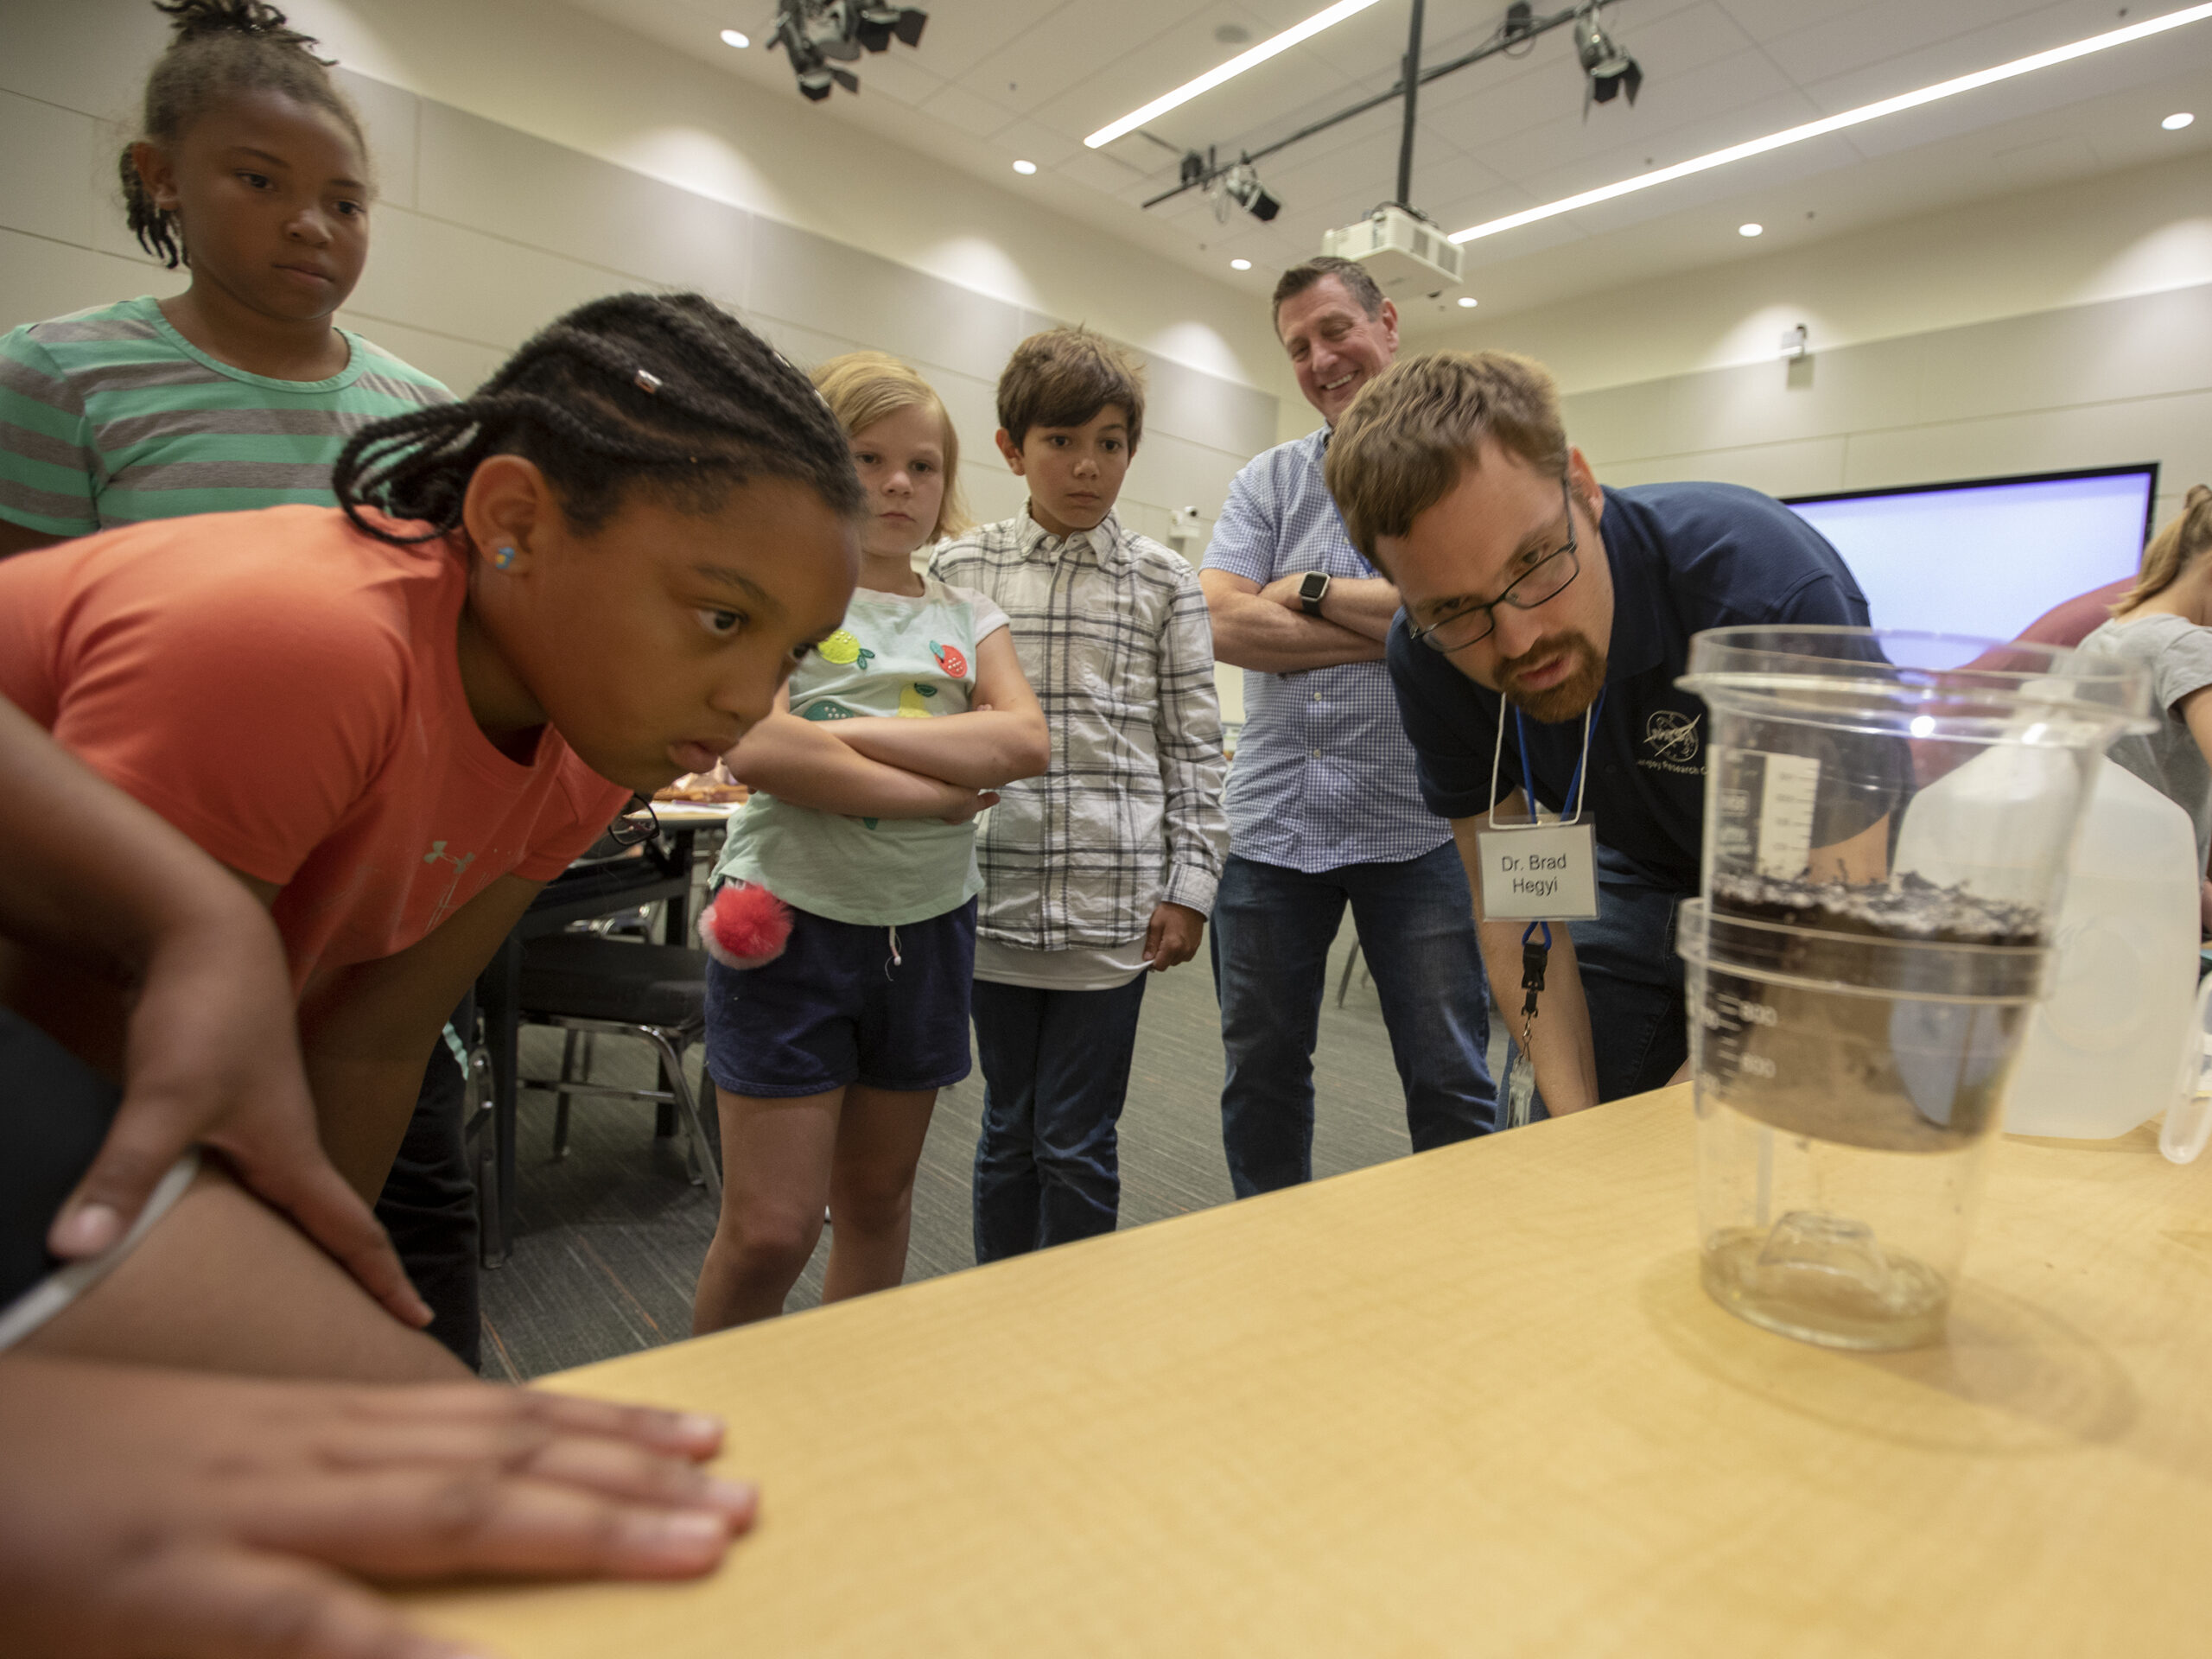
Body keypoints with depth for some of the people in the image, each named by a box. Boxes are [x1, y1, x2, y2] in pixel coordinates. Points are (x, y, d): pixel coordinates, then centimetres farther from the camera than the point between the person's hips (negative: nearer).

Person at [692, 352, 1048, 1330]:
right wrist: (935, 792, -17)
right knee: (769, 1230, -1)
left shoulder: (967, 615, 9)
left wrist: (852, 733, -16)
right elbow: (757, 746, -20)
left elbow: (1023, 740, -9)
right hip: (792, 918, -4)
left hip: (926, 927, 5)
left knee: (879, 1195, 17)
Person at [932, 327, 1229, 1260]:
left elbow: (1194, 747, 4)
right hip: (994, 900, 2)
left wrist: (1190, 886, -1)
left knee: (1076, 1143, 6)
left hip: (1113, 909, -1)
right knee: (1008, 1129, 15)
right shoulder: (959, 572, 5)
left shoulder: (1163, 584, 4)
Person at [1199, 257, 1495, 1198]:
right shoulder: (1267, 481, 11)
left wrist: (1312, 589, -7)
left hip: (1416, 821, -3)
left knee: (1450, 1080, 5)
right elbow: (1224, 624, -5)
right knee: (1261, 1073, 14)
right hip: (1272, 816, 4)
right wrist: (1400, 625, -9)